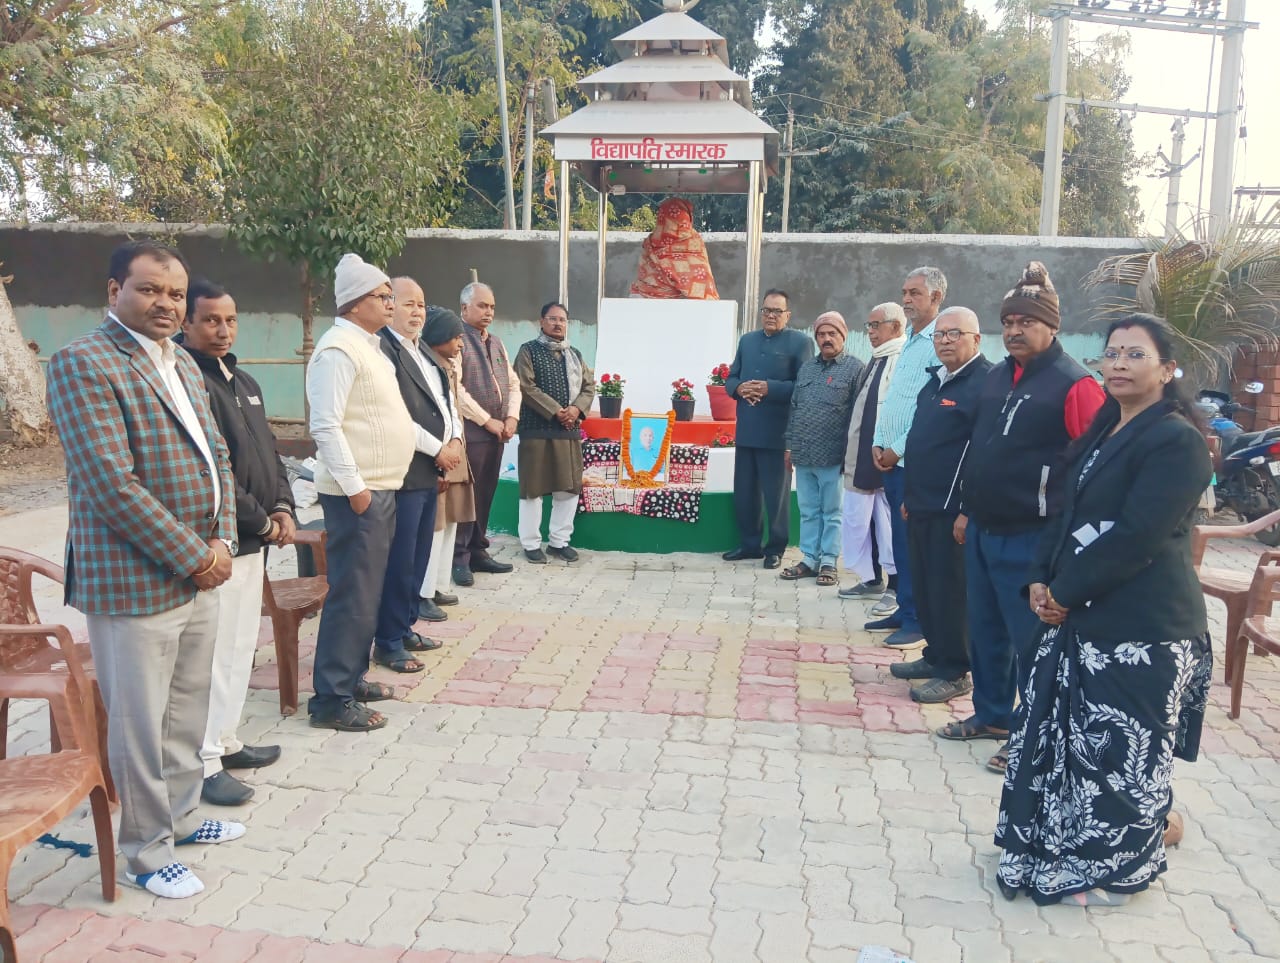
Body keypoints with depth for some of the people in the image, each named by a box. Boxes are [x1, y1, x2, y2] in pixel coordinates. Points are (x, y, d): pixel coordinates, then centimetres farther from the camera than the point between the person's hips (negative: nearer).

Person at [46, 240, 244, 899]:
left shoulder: (183, 364, 13)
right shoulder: (83, 363, -13)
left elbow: (216, 455, 14)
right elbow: (112, 485, -21)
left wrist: (221, 540, -1)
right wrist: (193, 557, -16)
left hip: (199, 573, 8)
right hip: (134, 583, -8)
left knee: (188, 712, 20)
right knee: (140, 723, 6)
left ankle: (182, 815, 39)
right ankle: (146, 852, 24)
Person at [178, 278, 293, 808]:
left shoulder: (244, 381, 15)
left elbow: (269, 451, 19)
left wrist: (284, 508, 3)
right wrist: (261, 521, -13)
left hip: (253, 540, 9)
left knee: (241, 646, 17)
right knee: (214, 653, -3)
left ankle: (225, 740, 30)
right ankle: (205, 762, 9)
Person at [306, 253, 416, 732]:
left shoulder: (369, 346, 16)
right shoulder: (339, 349, -14)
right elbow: (325, 425, -21)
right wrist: (354, 486, -20)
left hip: (380, 488, 10)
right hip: (356, 492, -10)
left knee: (368, 591, 15)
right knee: (353, 595, -6)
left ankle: (351, 677, 27)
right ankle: (332, 700, 3)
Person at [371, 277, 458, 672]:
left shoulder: (423, 353, 17)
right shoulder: (382, 350, -14)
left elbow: (445, 401, 21)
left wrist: (455, 439, 3)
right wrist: (438, 449, -13)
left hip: (430, 472, 9)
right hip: (403, 473, -9)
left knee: (419, 558, 15)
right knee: (399, 561, -2)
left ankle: (405, 628, 28)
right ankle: (388, 644, 10)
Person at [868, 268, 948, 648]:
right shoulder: (909, 342, 17)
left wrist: (899, 448, -13)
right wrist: (879, 443, 8)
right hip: (891, 458, 9)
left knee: (913, 541, -4)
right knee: (900, 540, 13)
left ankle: (917, 621, 4)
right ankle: (905, 610, 22)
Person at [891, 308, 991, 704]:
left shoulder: (985, 383, -14)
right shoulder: (936, 380, 16)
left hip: (953, 510, -9)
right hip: (922, 506, 9)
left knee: (949, 591, -1)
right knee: (924, 586, 16)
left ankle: (955, 672, 11)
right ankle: (935, 655, 30)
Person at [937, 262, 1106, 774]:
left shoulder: (1074, 384, -12)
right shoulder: (997, 377, 12)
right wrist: (968, 508, 19)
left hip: (1032, 538, -8)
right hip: (983, 530, 8)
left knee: (1031, 640, 3)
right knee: (985, 630, 17)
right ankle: (991, 715, 34)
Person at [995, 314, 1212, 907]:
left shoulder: (1176, 441, -13)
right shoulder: (1103, 433, 14)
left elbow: (1137, 537, -20)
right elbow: (1068, 514, 13)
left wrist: (1065, 592, -14)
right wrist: (1042, 581, -1)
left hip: (1141, 628, -9)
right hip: (1079, 615, 9)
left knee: (1120, 746, 3)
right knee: (1058, 732, 15)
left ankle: (1116, 868, 23)